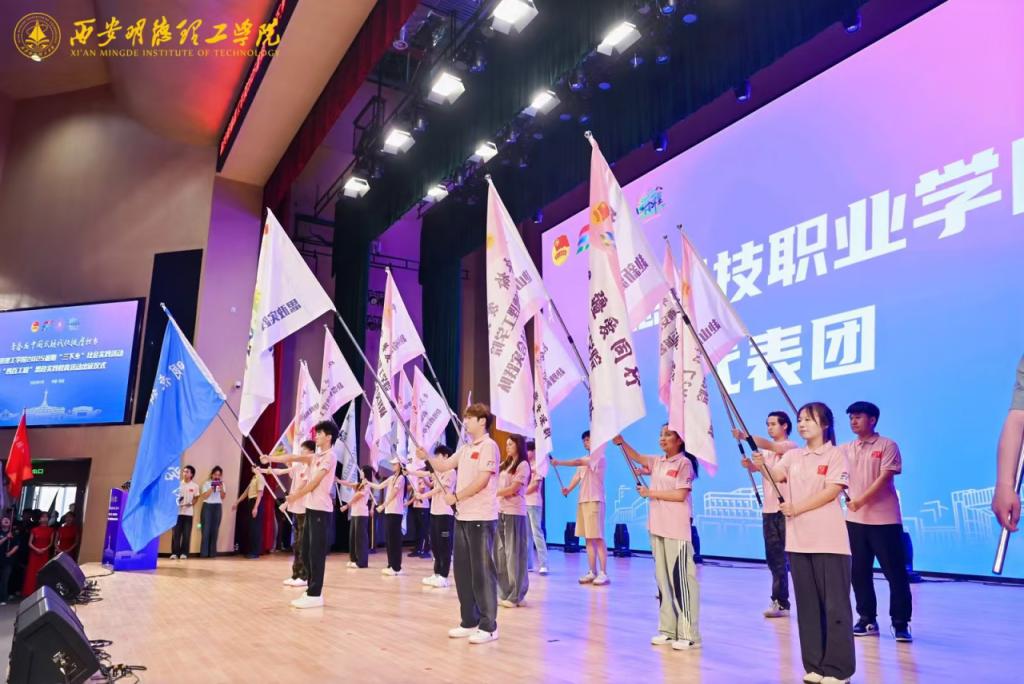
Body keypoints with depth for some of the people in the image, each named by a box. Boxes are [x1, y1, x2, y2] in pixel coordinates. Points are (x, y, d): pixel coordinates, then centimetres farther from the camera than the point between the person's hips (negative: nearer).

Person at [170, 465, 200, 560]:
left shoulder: (195, 486, 4)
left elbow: (196, 498, 9)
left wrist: (191, 503, -10)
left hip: (188, 512, 0)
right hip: (177, 511, 0)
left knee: (186, 534, -1)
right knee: (176, 533, -1)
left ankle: (184, 553, 6)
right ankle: (174, 552, 5)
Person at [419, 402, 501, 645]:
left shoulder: (488, 446, -10)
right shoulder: (465, 449, 17)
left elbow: (481, 481, -17)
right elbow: (443, 466, 17)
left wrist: (456, 497, -13)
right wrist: (426, 457, 0)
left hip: (481, 519, -9)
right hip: (462, 517, 9)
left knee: (482, 571, -5)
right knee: (462, 570, 12)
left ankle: (488, 626, 3)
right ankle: (469, 622, 22)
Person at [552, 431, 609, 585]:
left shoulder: (599, 457, -5)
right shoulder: (584, 460, 22)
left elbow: (578, 462, -17)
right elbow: (577, 476, 10)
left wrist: (559, 462, -16)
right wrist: (568, 489, -7)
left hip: (594, 501, -8)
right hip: (582, 501, 8)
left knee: (598, 538, -8)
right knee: (588, 538, 7)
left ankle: (603, 573, -6)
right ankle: (592, 572, 11)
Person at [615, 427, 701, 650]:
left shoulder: (684, 463, -8)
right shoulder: (657, 462, 14)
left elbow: (680, 495, -14)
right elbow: (636, 457, 8)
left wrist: (650, 493, -8)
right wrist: (621, 442, -9)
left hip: (677, 531, -8)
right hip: (657, 528, 8)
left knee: (680, 578, -6)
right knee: (662, 578, 11)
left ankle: (688, 634, 0)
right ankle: (668, 629, 20)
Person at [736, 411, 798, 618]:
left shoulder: (790, 446, -5)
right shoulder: (766, 450, 17)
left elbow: (770, 446, -26)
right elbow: (754, 467, -1)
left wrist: (745, 436, -39)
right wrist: (747, 463, -25)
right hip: (768, 509, 7)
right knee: (774, 557, 8)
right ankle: (780, 601, 15)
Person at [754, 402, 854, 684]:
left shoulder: (836, 454, -2)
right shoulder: (793, 456, 12)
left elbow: (832, 491, -12)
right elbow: (776, 475, -5)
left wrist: (797, 508, -18)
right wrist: (761, 466, -26)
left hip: (829, 541, -5)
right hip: (798, 540, 5)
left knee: (835, 605, -1)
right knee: (807, 605, 10)